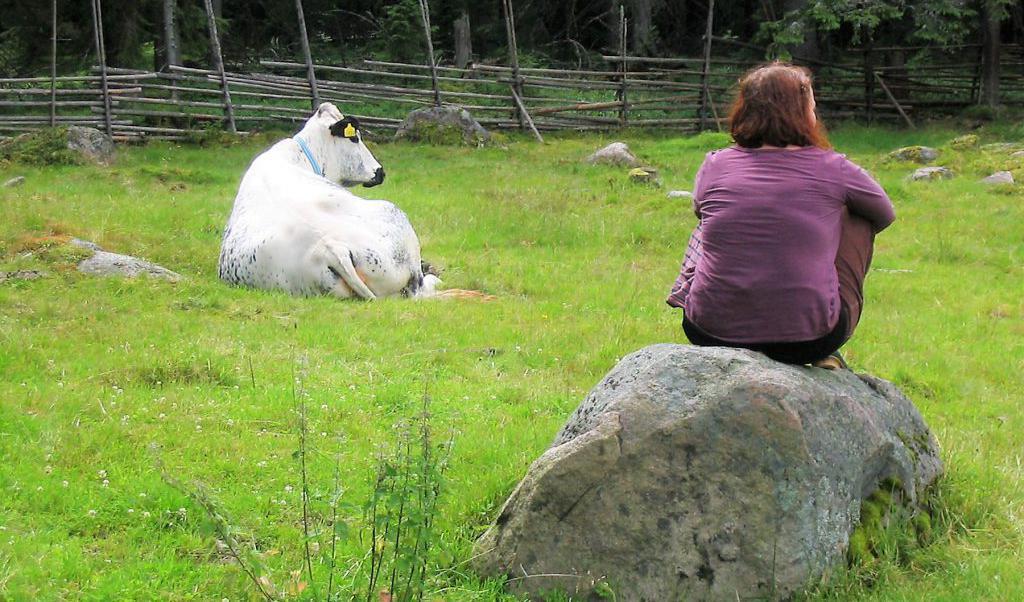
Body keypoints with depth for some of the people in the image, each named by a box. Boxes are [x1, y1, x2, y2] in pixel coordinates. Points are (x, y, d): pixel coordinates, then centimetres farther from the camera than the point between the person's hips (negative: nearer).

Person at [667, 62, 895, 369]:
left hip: (709, 332, 2)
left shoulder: (715, 164, 0)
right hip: (810, 339, -2)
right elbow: (885, 214, 18)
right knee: (858, 218, 21)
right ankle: (826, 358, 26)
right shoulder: (832, 168, -3)